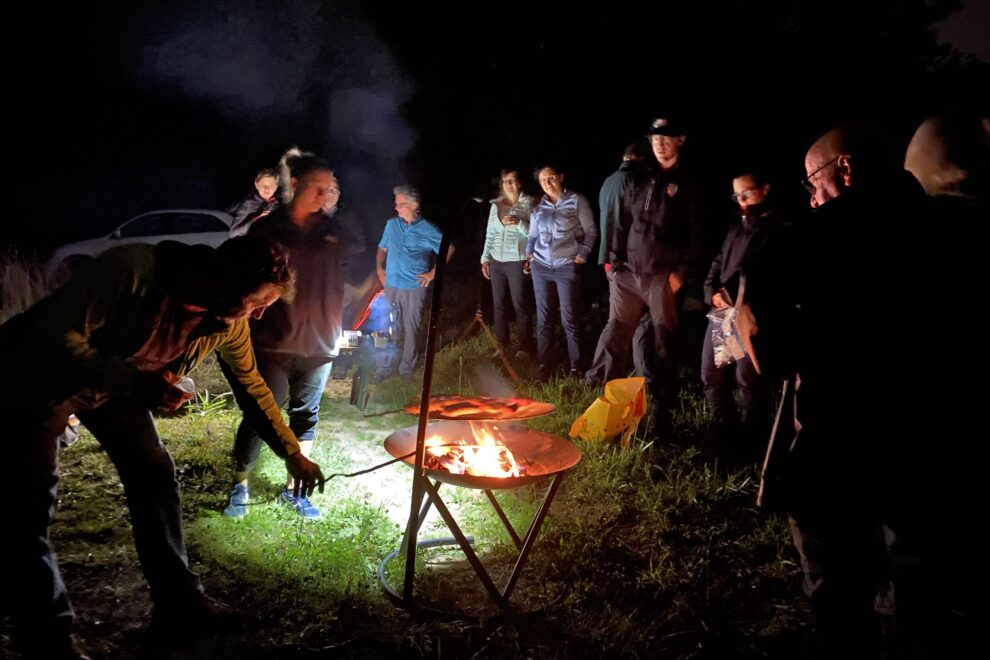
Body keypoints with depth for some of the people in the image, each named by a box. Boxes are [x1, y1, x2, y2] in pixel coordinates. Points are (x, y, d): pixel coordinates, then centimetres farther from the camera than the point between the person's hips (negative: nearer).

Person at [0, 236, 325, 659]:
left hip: (118, 383, 6)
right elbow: (56, 338, -32)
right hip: (40, 375, -5)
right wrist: (134, 382, -43)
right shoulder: (132, 270, -37)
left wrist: (293, 454, 1)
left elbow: (254, 388, -2)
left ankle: (178, 604, 14)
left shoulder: (229, 323, -16)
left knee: (154, 474, 1)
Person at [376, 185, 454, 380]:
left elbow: (448, 249, 2)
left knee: (410, 329, 3)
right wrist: (379, 268, 5)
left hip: (414, 288, -3)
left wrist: (433, 272, -3)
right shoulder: (391, 224, 9)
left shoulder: (427, 229, -3)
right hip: (391, 286, 3)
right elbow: (382, 248, 20)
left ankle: (406, 368, 16)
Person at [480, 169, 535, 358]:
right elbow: (489, 234, 15)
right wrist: (485, 258, 11)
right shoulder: (495, 205, 10)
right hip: (496, 261, 5)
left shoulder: (528, 204, -4)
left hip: (517, 261, -5)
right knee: (499, 304, 8)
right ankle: (502, 344, 19)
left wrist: (519, 223, -21)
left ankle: (525, 347, 9)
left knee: (520, 304, -1)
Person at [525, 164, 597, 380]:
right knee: (543, 317, 5)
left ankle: (576, 366, 8)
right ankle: (543, 364, 13)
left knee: (569, 319, -3)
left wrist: (583, 254, -6)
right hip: (541, 267, 4)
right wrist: (529, 253, 3)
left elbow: (591, 231, 4)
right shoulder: (538, 207, 13)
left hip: (567, 267, -4)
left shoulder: (576, 200, 2)